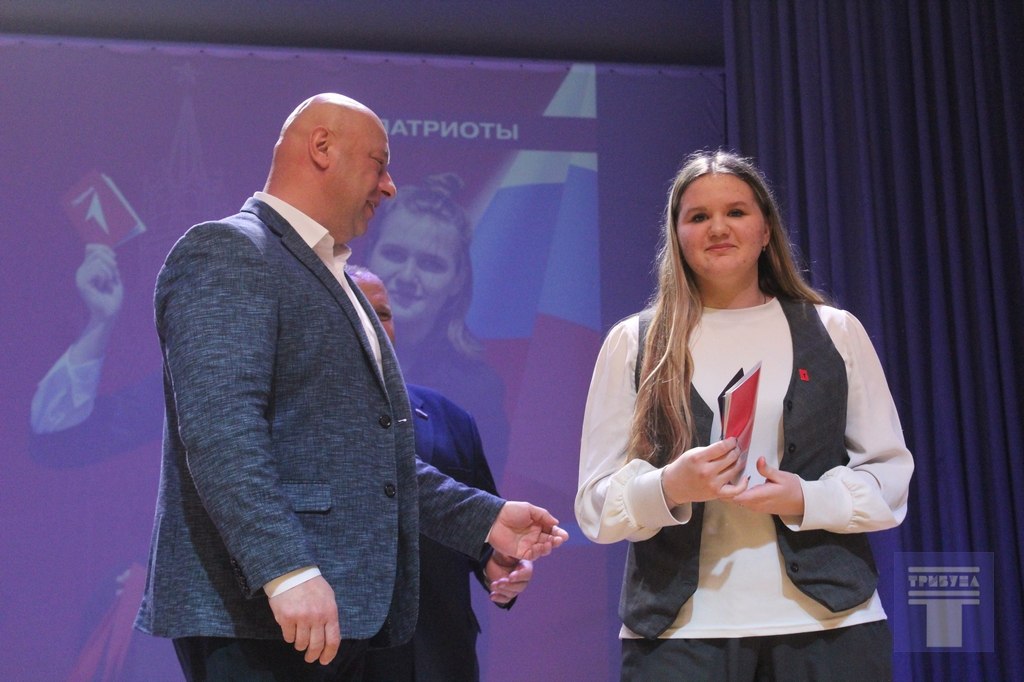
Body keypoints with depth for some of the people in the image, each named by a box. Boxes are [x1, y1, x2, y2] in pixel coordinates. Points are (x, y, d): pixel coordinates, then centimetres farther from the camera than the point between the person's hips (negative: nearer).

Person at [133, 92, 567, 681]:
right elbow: (220, 426, -20)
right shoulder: (227, 252, -7)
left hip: (342, 614, 9)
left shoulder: (336, 280, 23)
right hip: (258, 613, -9)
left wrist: (485, 518, 17)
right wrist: (288, 570, -29)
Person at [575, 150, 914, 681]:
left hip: (828, 623, 1)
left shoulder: (836, 332, 7)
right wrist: (669, 488, -18)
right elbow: (595, 502, 2)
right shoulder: (632, 343, 5)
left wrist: (807, 499, -12)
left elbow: (891, 475, 7)